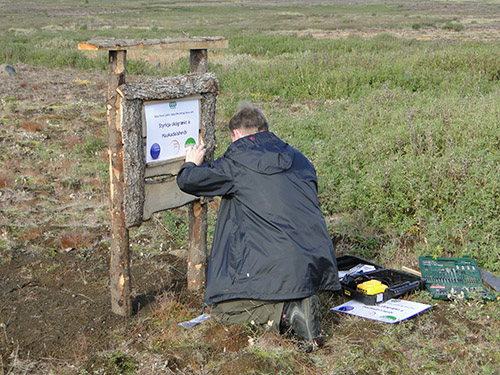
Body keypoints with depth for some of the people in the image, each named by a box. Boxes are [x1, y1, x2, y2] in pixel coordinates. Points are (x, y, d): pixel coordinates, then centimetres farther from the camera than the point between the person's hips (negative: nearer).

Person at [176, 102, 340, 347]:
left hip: (276, 269, -6)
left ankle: (285, 311, -10)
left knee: (222, 308, 11)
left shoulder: (237, 162, -3)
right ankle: (300, 299, 4)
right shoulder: (298, 159, 15)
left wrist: (192, 163, 27)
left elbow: (187, 181, 3)